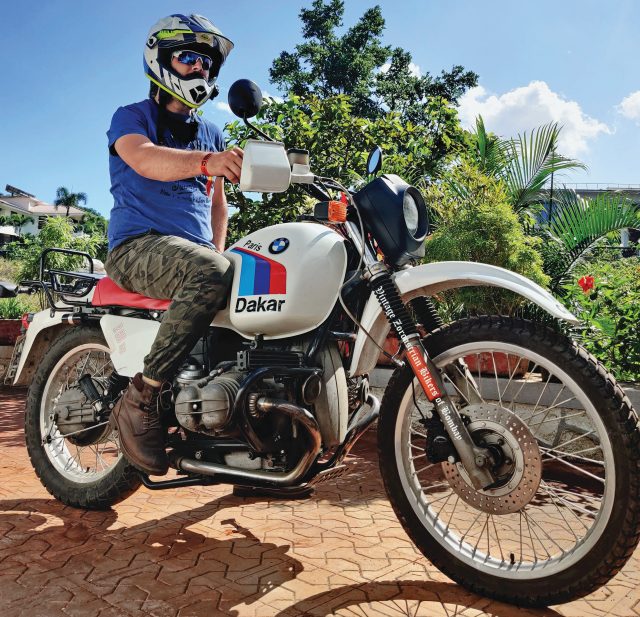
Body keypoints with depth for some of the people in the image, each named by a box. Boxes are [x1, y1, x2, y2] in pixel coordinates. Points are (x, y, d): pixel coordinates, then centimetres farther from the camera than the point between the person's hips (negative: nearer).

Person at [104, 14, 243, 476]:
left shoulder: (211, 134, 23)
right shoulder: (132, 117, 4)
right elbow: (146, 160, -21)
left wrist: (217, 250, 7)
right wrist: (206, 161, -40)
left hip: (197, 251, 7)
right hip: (139, 246, -6)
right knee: (212, 275, -38)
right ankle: (139, 400, -28)